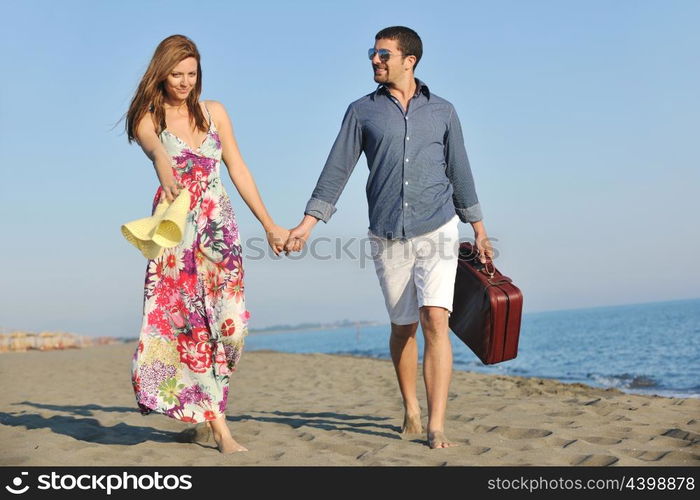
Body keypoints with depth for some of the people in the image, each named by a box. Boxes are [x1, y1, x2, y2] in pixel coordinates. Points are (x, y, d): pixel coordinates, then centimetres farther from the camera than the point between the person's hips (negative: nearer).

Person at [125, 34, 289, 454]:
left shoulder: (213, 112, 11)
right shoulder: (148, 118, 1)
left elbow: (238, 169, 13)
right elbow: (153, 145, -24)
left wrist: (269, 225, 10)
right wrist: (164, 168, -49)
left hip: (220, 225, 2)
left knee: (228, 319, -10)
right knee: (188, 321, -7)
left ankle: (205, 411, 12)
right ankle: (219, 428, 1)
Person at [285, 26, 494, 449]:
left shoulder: (442, 111, 7)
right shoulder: (362, 111, 6)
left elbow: (459, 171, 13)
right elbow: (336, 171, 3)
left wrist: (479, 230, 15)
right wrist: (308, 223, -5)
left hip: (437, 231, -1)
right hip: (387, 237, 1)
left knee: (435, 321, -15)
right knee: (403, 327, 11)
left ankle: (437, 427, -13)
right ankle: (411, 410, 31)